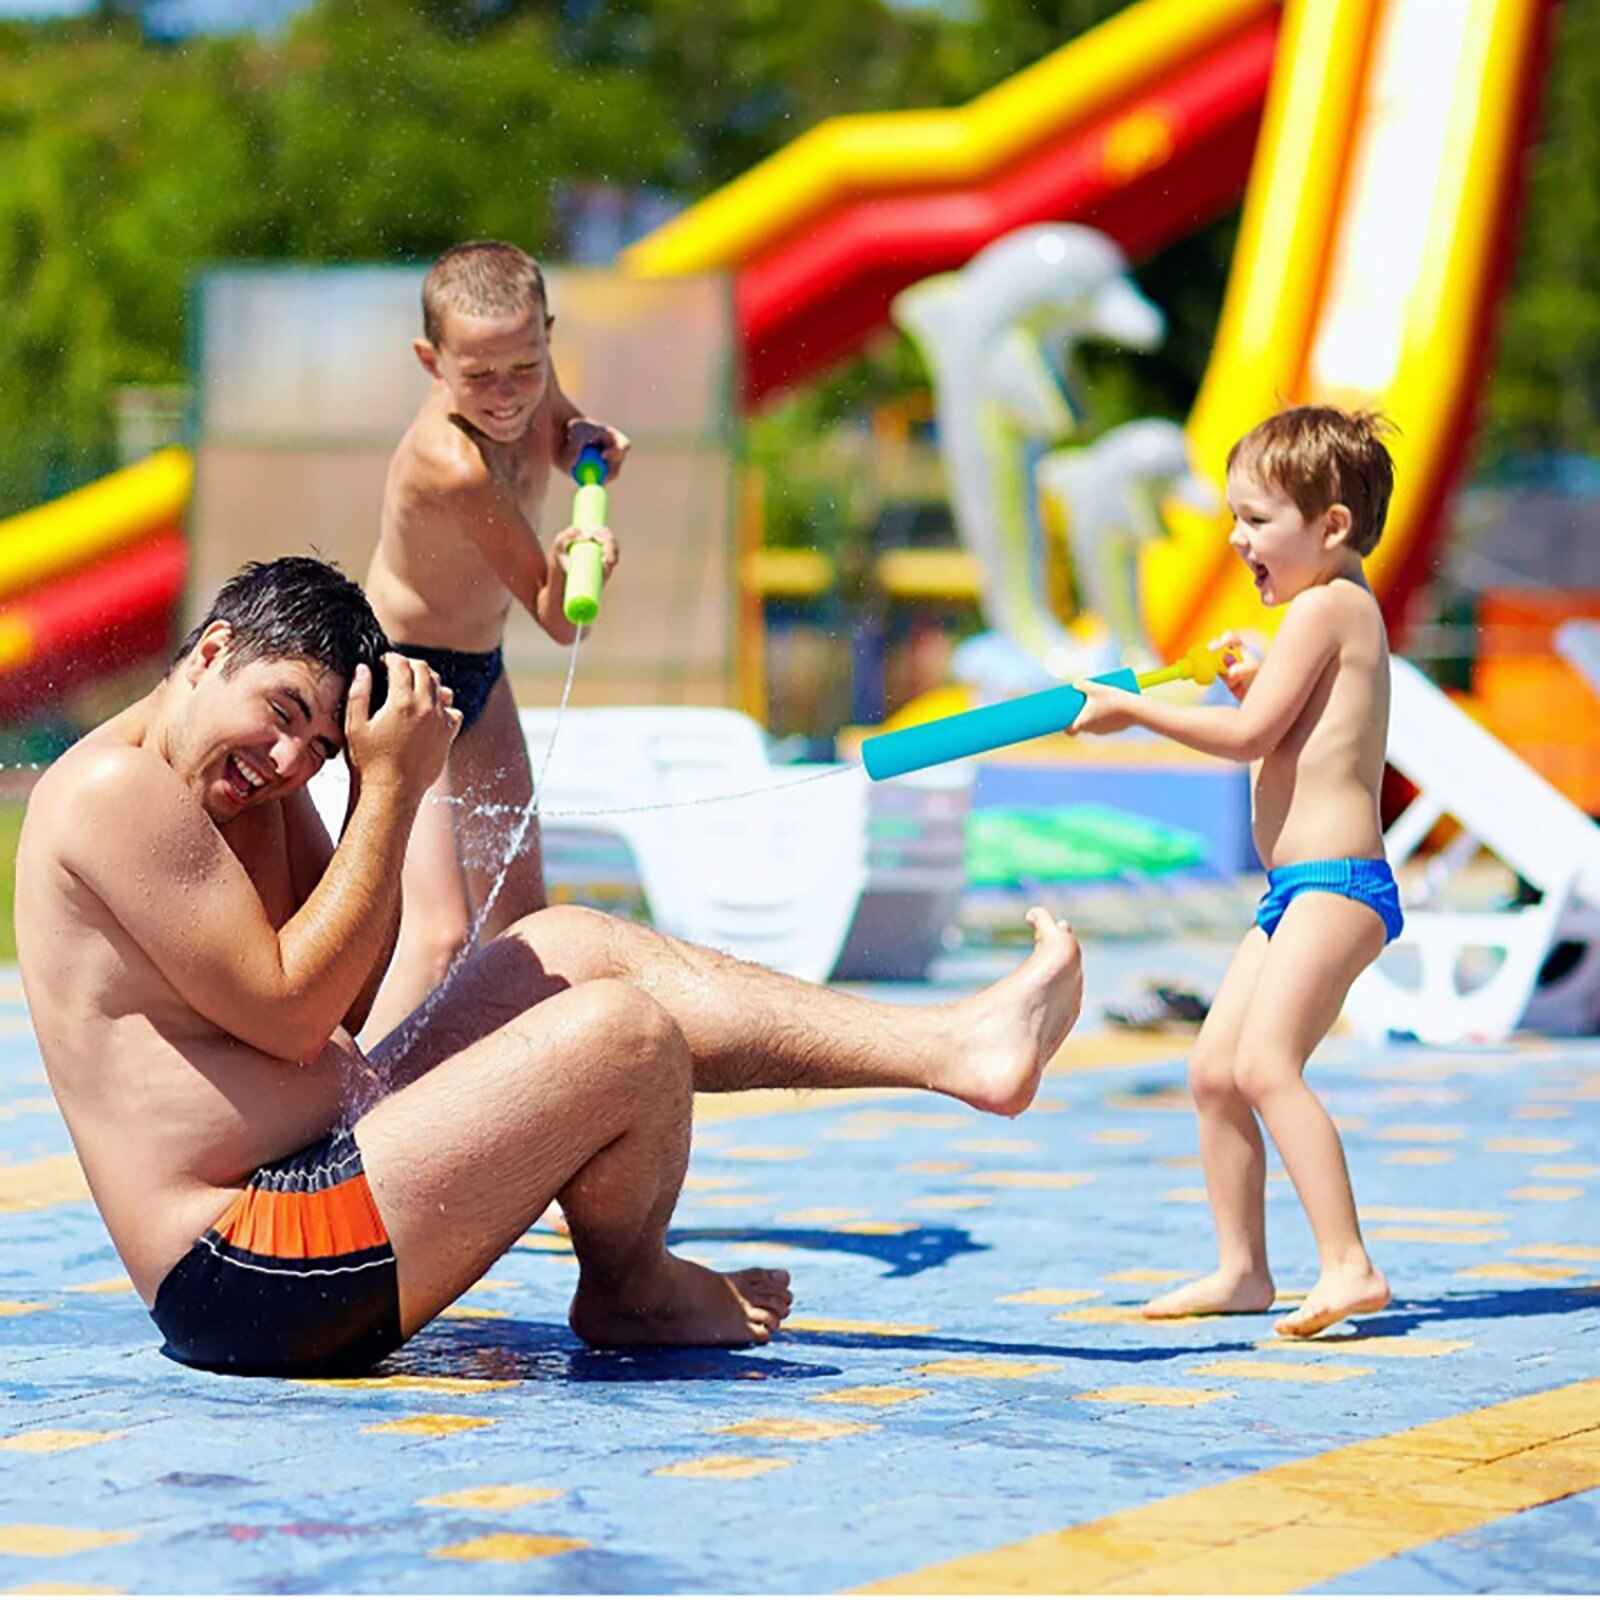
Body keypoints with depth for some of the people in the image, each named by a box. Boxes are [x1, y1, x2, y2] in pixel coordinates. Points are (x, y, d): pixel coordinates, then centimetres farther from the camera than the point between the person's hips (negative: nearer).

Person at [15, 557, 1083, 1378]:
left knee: (568, 949, 14)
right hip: (243, 1281, -11)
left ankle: (951, 1048, 13)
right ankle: (630, 1292, 13)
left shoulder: (244, 782, 16)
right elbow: (286, 1013, -19)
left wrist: (383, 781, 3)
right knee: (624, 1032, -17)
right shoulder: (115, 790, -15)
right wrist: (390, 791, -14)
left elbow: (343, 1003, 13)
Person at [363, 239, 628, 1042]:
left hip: (479, 673, 9)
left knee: (519, 919, 15)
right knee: (437, 932, -22)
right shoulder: (452, 464, -34)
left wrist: (587, 440, -9)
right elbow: (558, 620, -27)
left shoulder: (528, 383, -12)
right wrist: (568, 566, -49)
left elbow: (554, 427, 14)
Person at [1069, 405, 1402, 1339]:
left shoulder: (1327, 606, -11)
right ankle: (1243, 1270, 17)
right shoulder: (1346, 610, 20)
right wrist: (1254, 682, 12)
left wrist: (1135, 710, -8)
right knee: (1214, 1069, 10)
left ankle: (1351, 1268, -25)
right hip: (1302, 888, 11)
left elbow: (1251, 736, -16)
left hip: (1335, 879, -11)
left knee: (1265, 1062, -22)